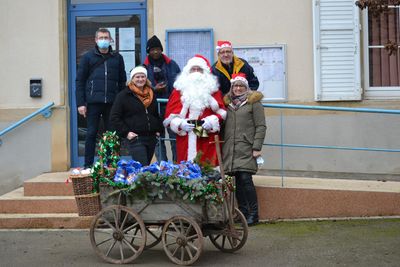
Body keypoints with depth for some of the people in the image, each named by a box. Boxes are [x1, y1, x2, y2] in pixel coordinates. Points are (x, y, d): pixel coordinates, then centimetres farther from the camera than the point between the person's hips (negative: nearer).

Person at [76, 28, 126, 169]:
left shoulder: (117, 58, 12)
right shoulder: (88, 57, 6)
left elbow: (122, 81, 14)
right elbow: (80, 81, 3)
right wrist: (80, 103, -5)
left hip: (112, 103, 2)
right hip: (93, 102, -2)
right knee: (91, 133, -1)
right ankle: (88, 165, 5)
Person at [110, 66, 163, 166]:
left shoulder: (151, 94, 16)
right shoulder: (124, 95, -1)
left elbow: (157, 115, 29)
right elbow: (114, 118, -4)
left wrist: (158, 129, 14)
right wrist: (126, 132, -11)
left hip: (151, 138, 6)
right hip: (135, 138, -6)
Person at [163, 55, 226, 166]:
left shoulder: (213, 89, 15)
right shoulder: (179, 90, 12)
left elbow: (221, 112, 9)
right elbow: (170, 114, 7)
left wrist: (212, 121, -8)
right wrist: (180, 124, -10)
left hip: (208, 140, 1)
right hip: (186, 139, 0)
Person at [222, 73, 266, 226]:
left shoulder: (254, 102, 3)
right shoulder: (228, 103, 17)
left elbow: (261, 126, -2)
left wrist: (257, 147, -10)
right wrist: (222, 147, 14)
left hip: (246, 148, -5)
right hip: (230, 149, 5)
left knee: (245, 179, -12)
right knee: (238, 182, 5)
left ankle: (253, 215, -5)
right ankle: (243, 213, 13)